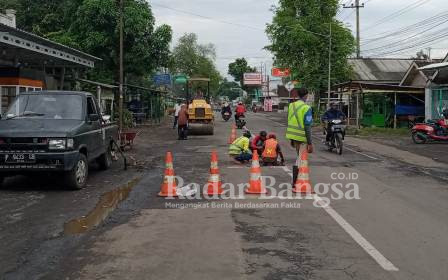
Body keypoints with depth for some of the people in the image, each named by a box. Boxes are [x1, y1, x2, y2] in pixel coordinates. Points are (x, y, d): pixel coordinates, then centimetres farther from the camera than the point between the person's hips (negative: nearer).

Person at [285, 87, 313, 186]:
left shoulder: (292, 105, 6)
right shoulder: (306, 108, -14)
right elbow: (307, 127, -17)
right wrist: (310, 143, -13)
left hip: (293, 135, 7)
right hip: (302, 137, -7)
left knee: (300, 157, 21)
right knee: (300, 159, 1)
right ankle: (294, 182, 1)